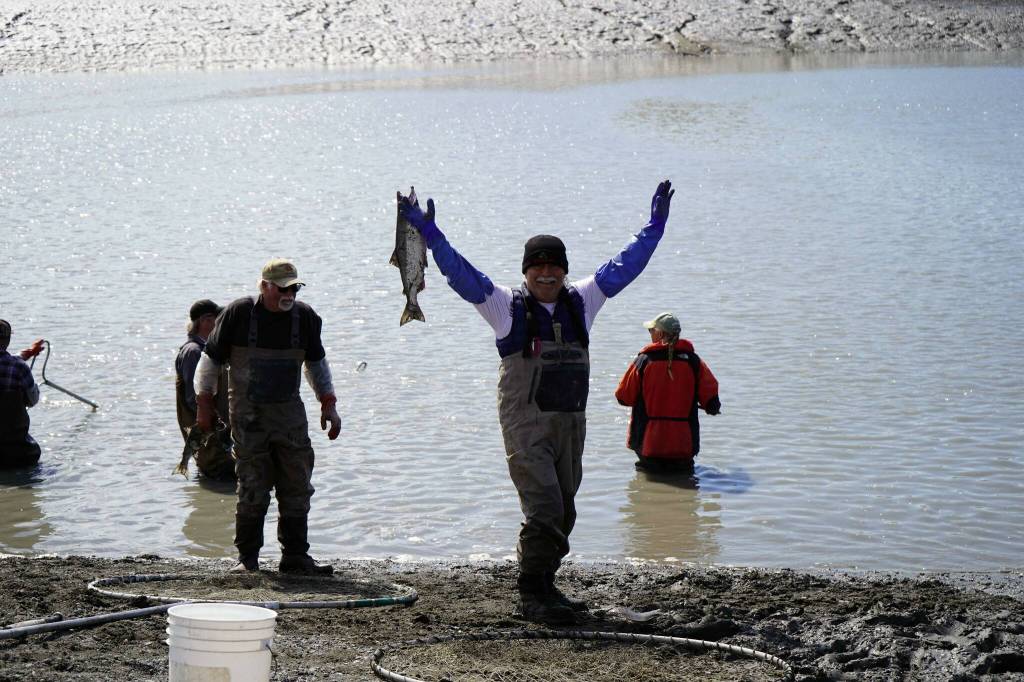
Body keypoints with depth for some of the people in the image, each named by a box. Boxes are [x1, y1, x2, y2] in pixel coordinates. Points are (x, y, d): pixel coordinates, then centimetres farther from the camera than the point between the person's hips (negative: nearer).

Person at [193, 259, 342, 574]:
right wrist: (204, 404, 2)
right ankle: (247, 557, 7)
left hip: (290, 413, 4)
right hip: (248, 415, -4)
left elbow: (316, 362, 19)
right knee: (252, 490, -5)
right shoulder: (238, 314, -8)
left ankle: (295, 556, 10)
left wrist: (328, 403, 14)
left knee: (297, 487, 2)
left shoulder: (305, 317, 4)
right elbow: (210, 358, 2)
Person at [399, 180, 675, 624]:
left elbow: (623, 266, 17)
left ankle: (542, 587, 22)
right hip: (526, 424, -5)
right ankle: (531, 597, -8)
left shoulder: (580, 302, 10)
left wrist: (655, 226, 18)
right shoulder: (507, 307, -2)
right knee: (544, 510, -14)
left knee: (562, 513, 10)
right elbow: (459, 273, -8)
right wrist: (428, 232, -16)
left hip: (570, 423, 5)